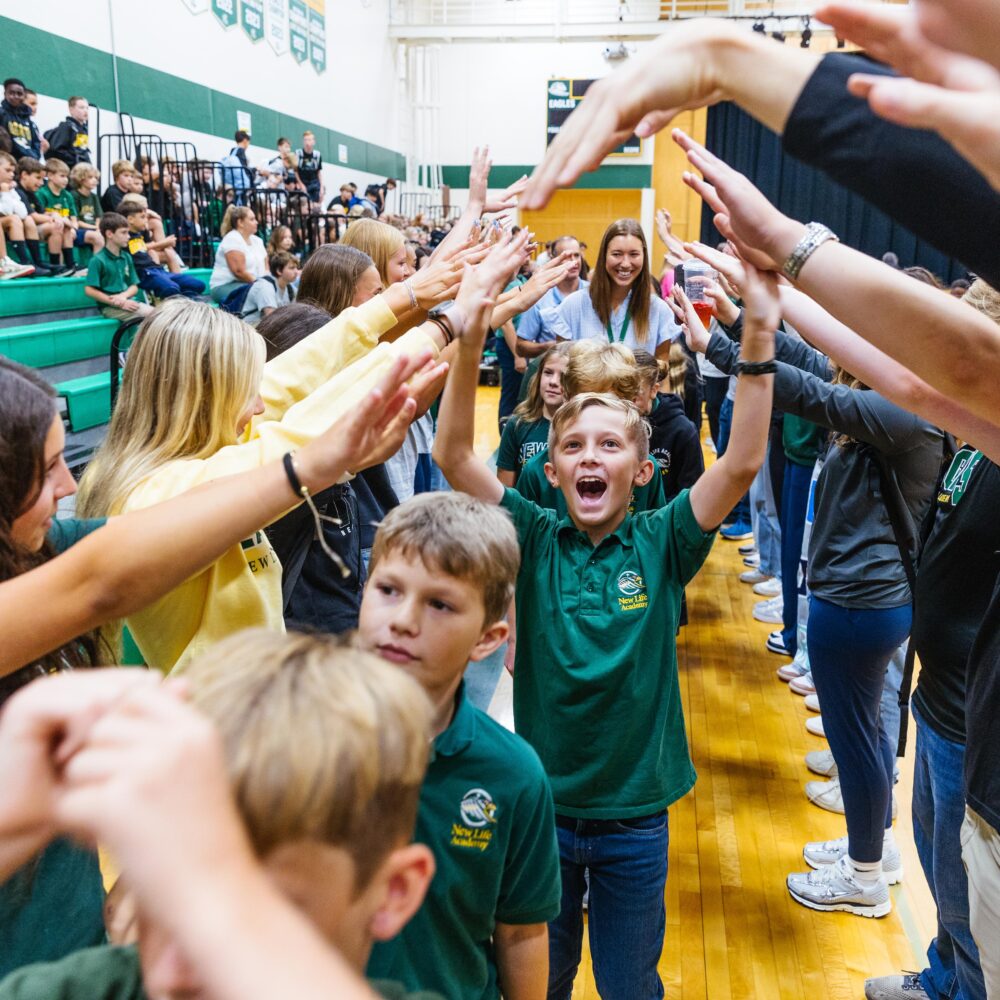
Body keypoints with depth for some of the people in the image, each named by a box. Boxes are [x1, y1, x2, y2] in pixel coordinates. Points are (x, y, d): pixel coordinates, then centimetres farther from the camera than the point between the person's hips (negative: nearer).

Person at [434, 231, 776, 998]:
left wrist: (760, 338, -32)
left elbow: (743, 463, -21)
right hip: (541, 805, 0)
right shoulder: (534, 540, -9)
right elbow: (453, 454, -20)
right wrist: (471, 332, -32)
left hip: (635, 816, 0)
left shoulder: (662, 545, -9)